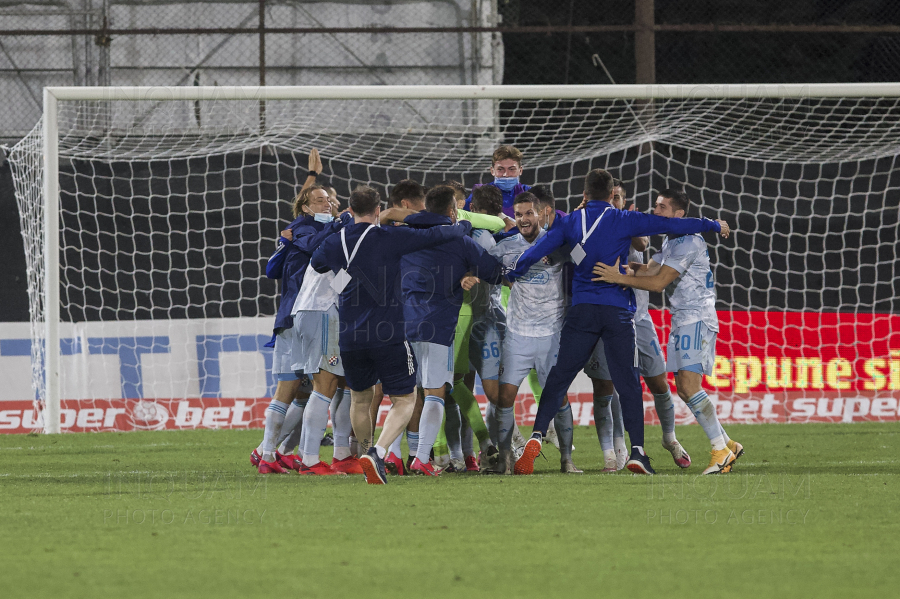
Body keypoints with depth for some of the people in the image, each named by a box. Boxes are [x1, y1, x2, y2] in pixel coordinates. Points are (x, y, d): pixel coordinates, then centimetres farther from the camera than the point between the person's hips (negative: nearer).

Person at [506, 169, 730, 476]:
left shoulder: (570, 222, 6)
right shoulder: (623, 220, 0)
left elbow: (536, 251, 0)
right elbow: (672, 225, 1)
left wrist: (512, 275, 16)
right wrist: (715, 226, 12)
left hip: (582, 310, 2)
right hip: (617, 311, -2)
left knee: (559, 378, 4)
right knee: (627, 383, 2)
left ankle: (537, 436, -11)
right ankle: (637, 451, -5)